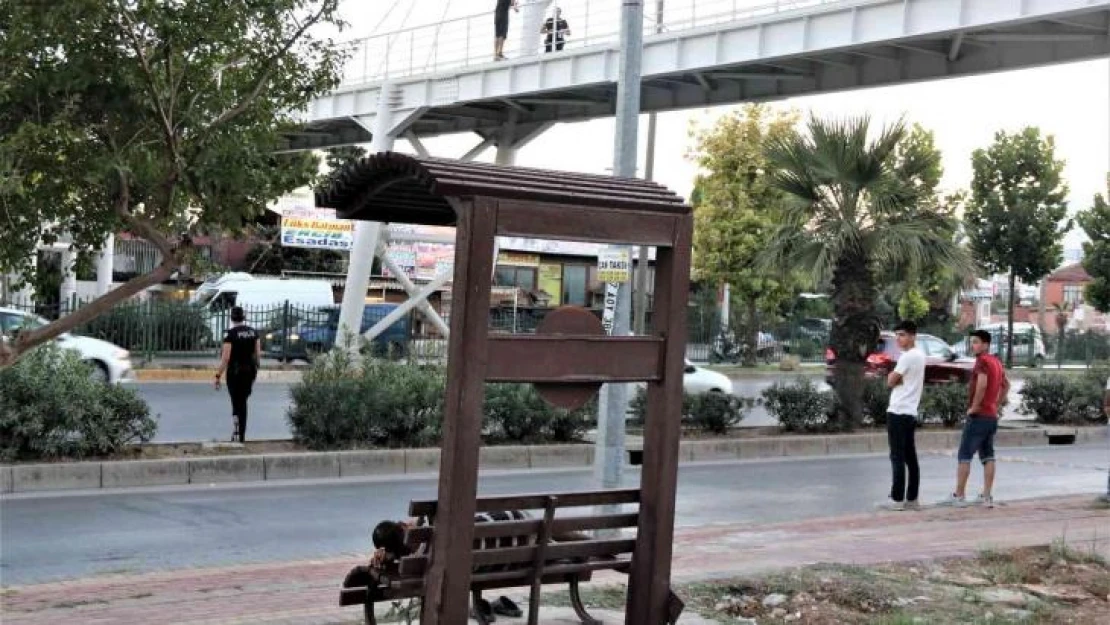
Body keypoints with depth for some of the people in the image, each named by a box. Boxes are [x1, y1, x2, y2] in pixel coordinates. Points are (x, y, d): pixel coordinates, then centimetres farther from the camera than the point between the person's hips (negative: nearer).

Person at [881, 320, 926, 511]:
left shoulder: (907, 356, -14)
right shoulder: (919, 355, 15)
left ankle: (897, 499, -5)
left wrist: (893, 376, 6)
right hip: (910, 412, 9)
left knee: (897, 458, -6)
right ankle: (912, 499, 11)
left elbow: (890, 381, -11)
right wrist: (897, 378, -4)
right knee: (910, 458, 9)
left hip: (898, 412, -9)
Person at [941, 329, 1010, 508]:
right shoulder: (996, 362, 14)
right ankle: (987, 496, 8)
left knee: (964, 456, -3)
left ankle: (959, 495, -1)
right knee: (988, 456, 9)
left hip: (978, 416, -9)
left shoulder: (982, 360, -13)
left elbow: (982, 384, -29)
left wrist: (974, 406, -20)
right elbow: (1006, 385, 26)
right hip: (992, 417, 9)